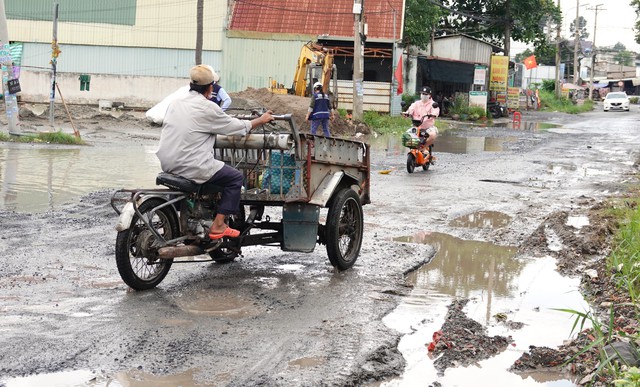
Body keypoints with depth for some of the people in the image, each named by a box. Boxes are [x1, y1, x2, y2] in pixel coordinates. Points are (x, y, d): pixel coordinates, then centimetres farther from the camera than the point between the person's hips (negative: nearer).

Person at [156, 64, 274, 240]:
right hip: (190, 167, -8)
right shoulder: (207, 108, -10)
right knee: (236, 177, 8)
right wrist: (261, 120, 15)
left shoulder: (175, 103, 9)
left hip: (167, 164, 8)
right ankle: (218, 226, 3)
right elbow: (237, 127, -1)